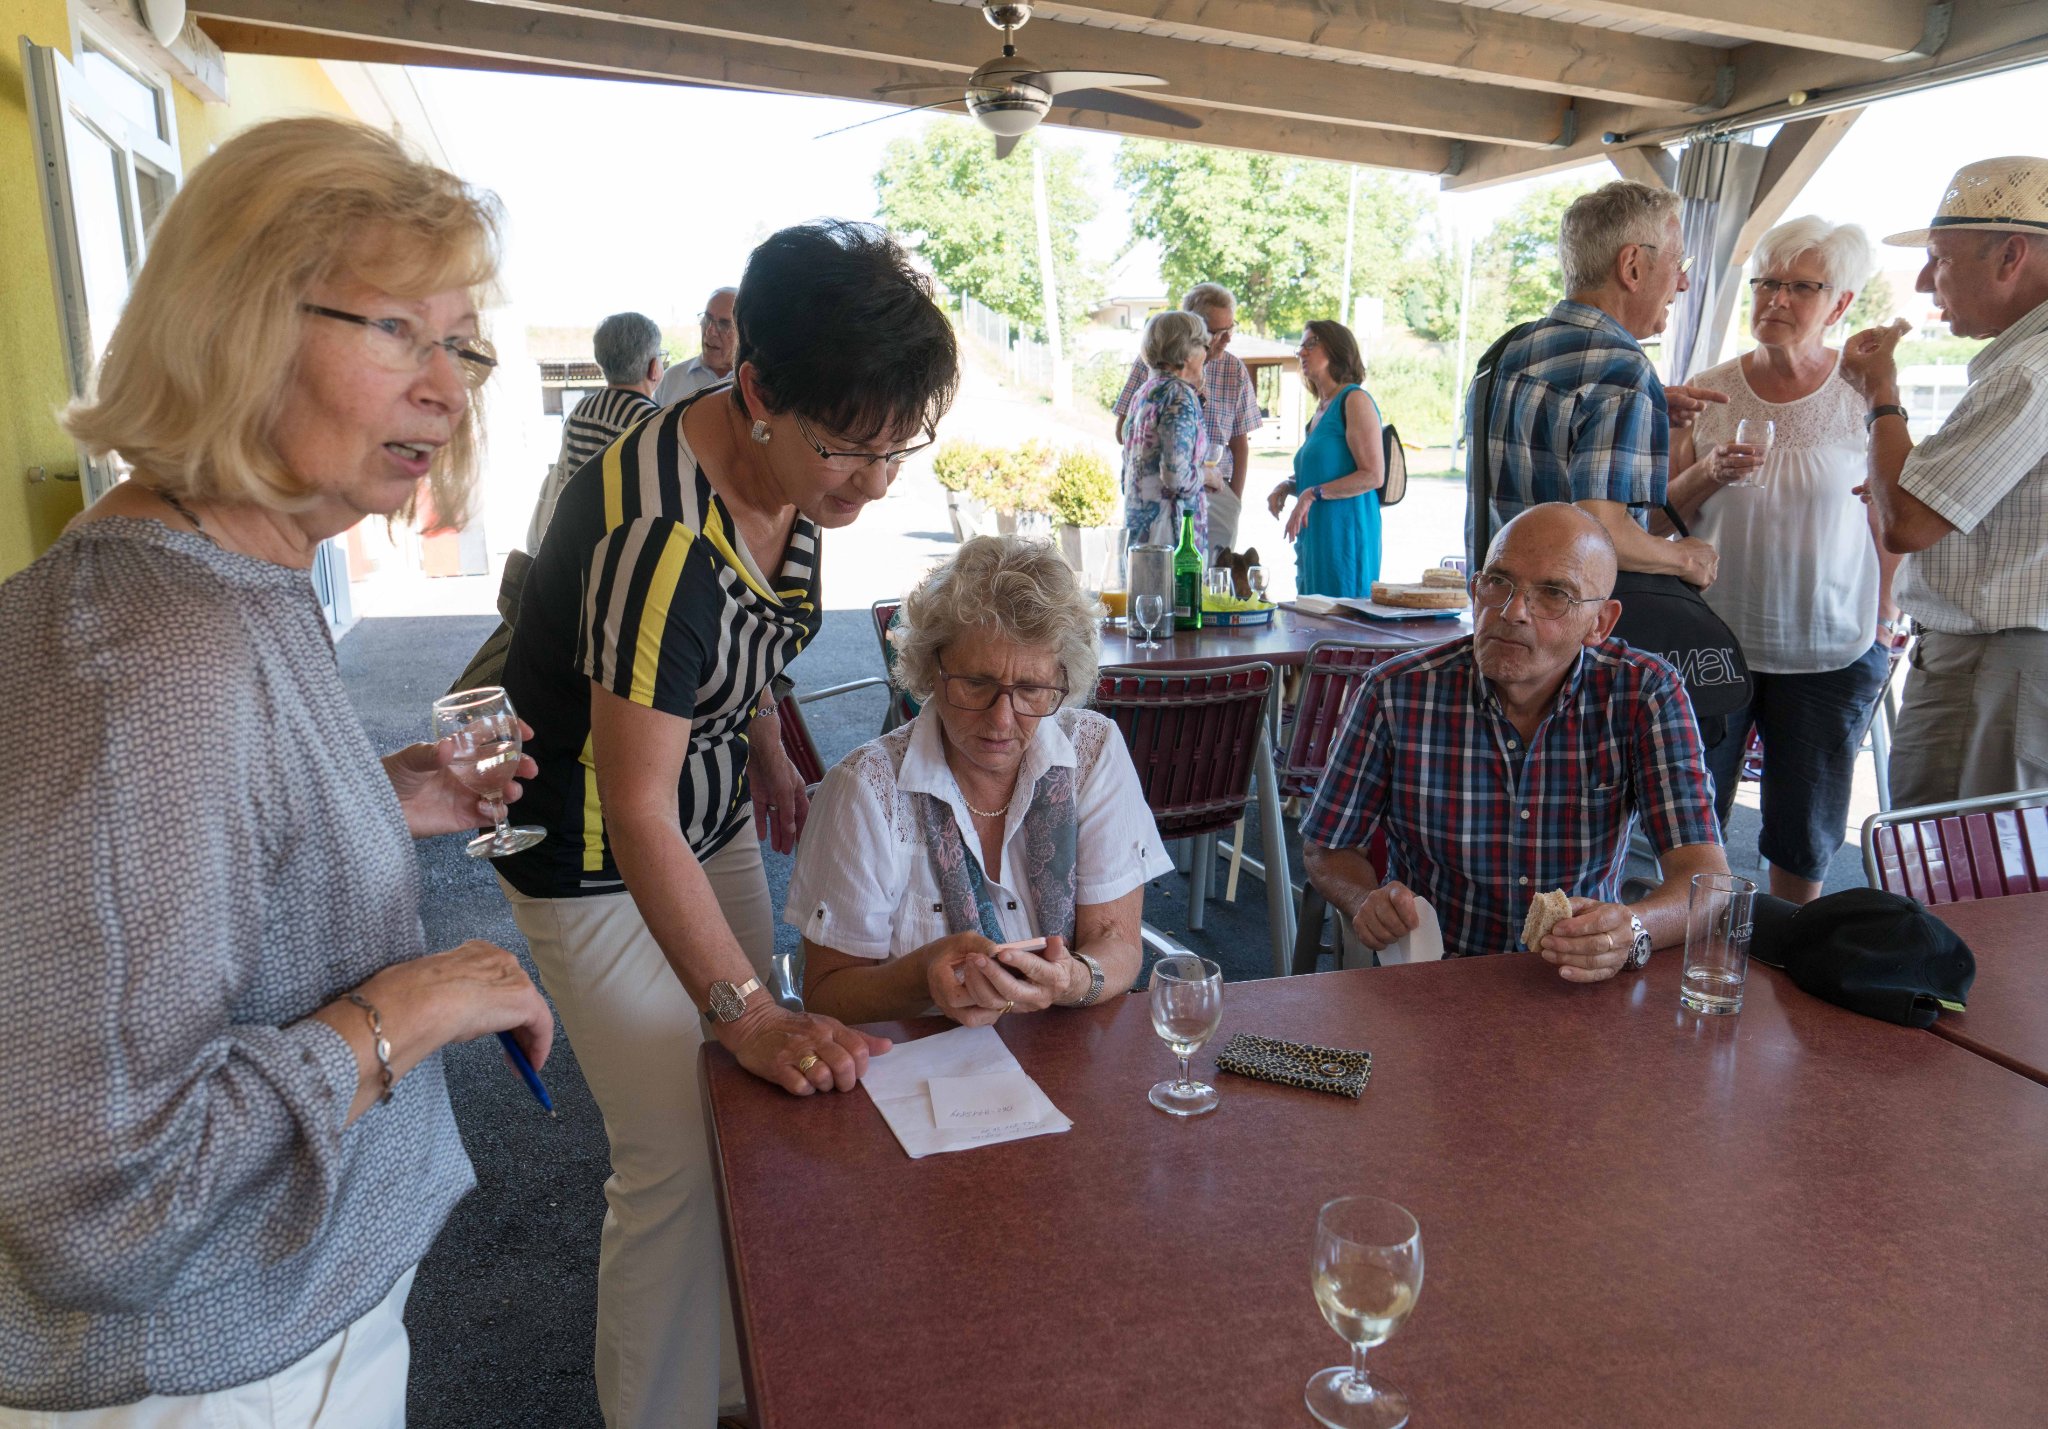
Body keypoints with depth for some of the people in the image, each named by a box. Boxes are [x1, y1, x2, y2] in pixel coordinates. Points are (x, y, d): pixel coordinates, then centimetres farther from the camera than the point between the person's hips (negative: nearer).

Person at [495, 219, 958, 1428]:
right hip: (601, 858, -8)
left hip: (716, 818, 8)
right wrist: (748, 1010, -33)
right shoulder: (661, 535, -34)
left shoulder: (790, 467, -8)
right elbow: (638, 813, -33)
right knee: (680, 1158, -6)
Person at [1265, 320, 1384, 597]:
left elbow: (1374, 475, -15)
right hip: (1314, 538, 9)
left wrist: (1313, 494, -17)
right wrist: (1288, 486, 10)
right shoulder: (1320, 410, 18)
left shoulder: (1355, 400, -8)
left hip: (1344, 534, -9)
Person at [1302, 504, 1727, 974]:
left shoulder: (1645, 693, -9)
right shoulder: (1397, 694, -11)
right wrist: (1367, 901, -20)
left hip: (1583, 989, 1)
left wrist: (1632, 932, -37)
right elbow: (1326, 845, 3)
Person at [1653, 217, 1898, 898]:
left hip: (1830, 654, -1)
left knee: (1805, 839, 9)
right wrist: (1707, 475, -15)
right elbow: (1657, 519, 4)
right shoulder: (1709, 392, 1)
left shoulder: (1865, 395, -2)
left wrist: (1882, 628, 6)